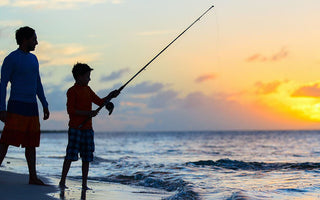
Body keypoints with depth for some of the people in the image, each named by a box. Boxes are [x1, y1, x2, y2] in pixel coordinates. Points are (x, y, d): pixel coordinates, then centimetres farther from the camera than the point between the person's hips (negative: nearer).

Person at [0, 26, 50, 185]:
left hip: (32, 107, 7)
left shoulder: (33, 59, 16)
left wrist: (45, 105, 18)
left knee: (31, 143, 7)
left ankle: (33, 177, 11)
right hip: (17, 106, -7)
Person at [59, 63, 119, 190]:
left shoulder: (87, 90, 16)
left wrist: (110, 96, 1)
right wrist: (88, 113, -20)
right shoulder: (72, 91, -7)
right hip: (75, 128, -7)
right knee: (71, 155, -9)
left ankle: (84, 184, 10)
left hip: (87, 128, 7)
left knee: (87, 157, 6)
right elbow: (70, 110, -14)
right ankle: (62, 182, -2)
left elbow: (100, 102, 18)